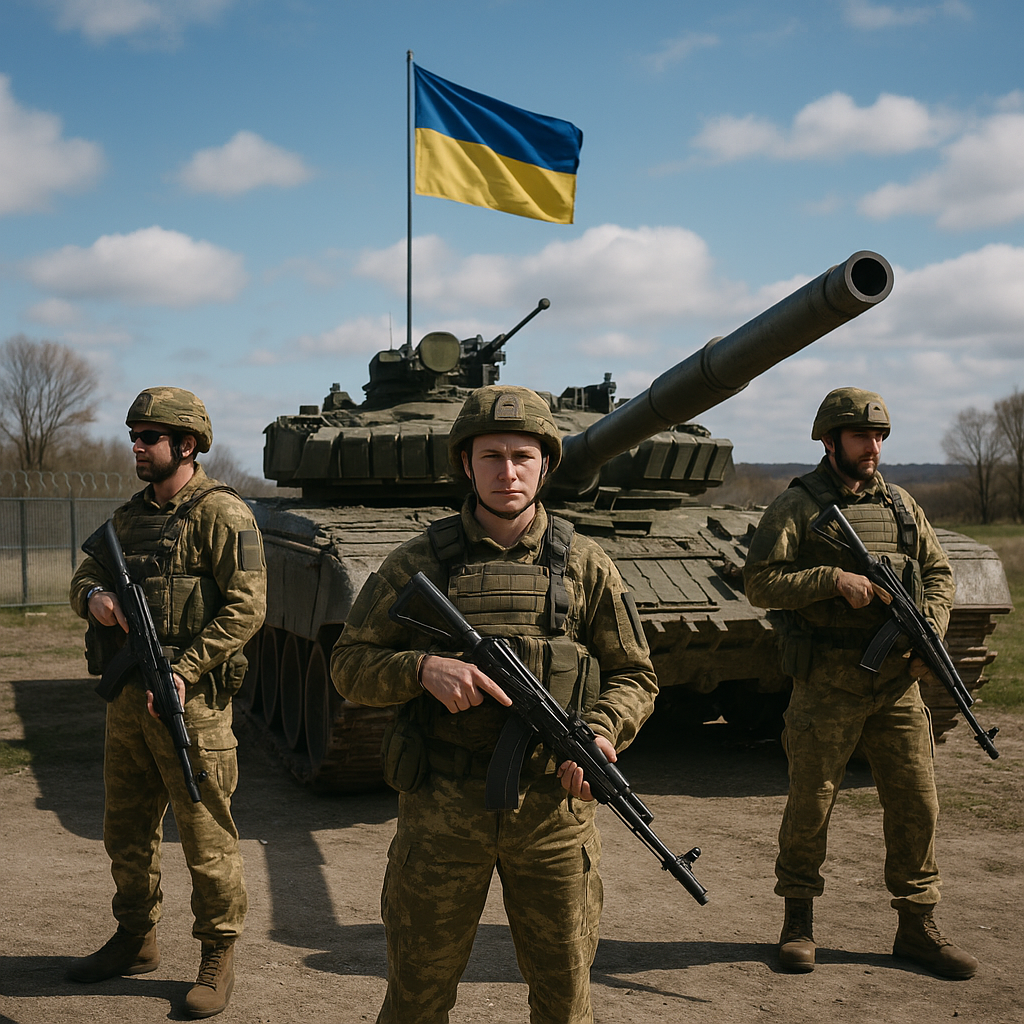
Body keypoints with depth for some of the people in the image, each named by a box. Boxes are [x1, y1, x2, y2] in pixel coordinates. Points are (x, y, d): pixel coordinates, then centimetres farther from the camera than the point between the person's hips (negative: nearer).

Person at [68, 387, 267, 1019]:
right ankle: (136, 942, 34)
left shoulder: (221, 514, -11)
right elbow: (86, 576, 20)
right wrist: (94, 597, -5)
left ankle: (219, 958, 13)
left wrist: (183, 671, -22)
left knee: (206, 836, 0)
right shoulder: (130, 515, 14)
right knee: (127, 830, 17)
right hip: (127, 698, 8)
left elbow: (246, 607, -17)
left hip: (190, 699, -8)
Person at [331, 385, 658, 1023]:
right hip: (442, 809, -1)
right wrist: (423, 668, -17)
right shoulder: (420, 561, 0)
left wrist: (600, 731, -12)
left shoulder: (586, 564, 3)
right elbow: (350, 663, 2)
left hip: (554, 808, 1)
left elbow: (635, 675, 8)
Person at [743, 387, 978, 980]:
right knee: (811, 804, 3)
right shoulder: (798, 505, -3)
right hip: (828, 681, -4)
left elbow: (939, 574, 17)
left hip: (897, 680, 5)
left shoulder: (901, 504, 13)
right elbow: (760, 581, -11)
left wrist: (929, 631, -1)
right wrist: (835, 579, -20)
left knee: (917, 803, 6)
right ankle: (800, 923, 20)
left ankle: (918, 928, 19)